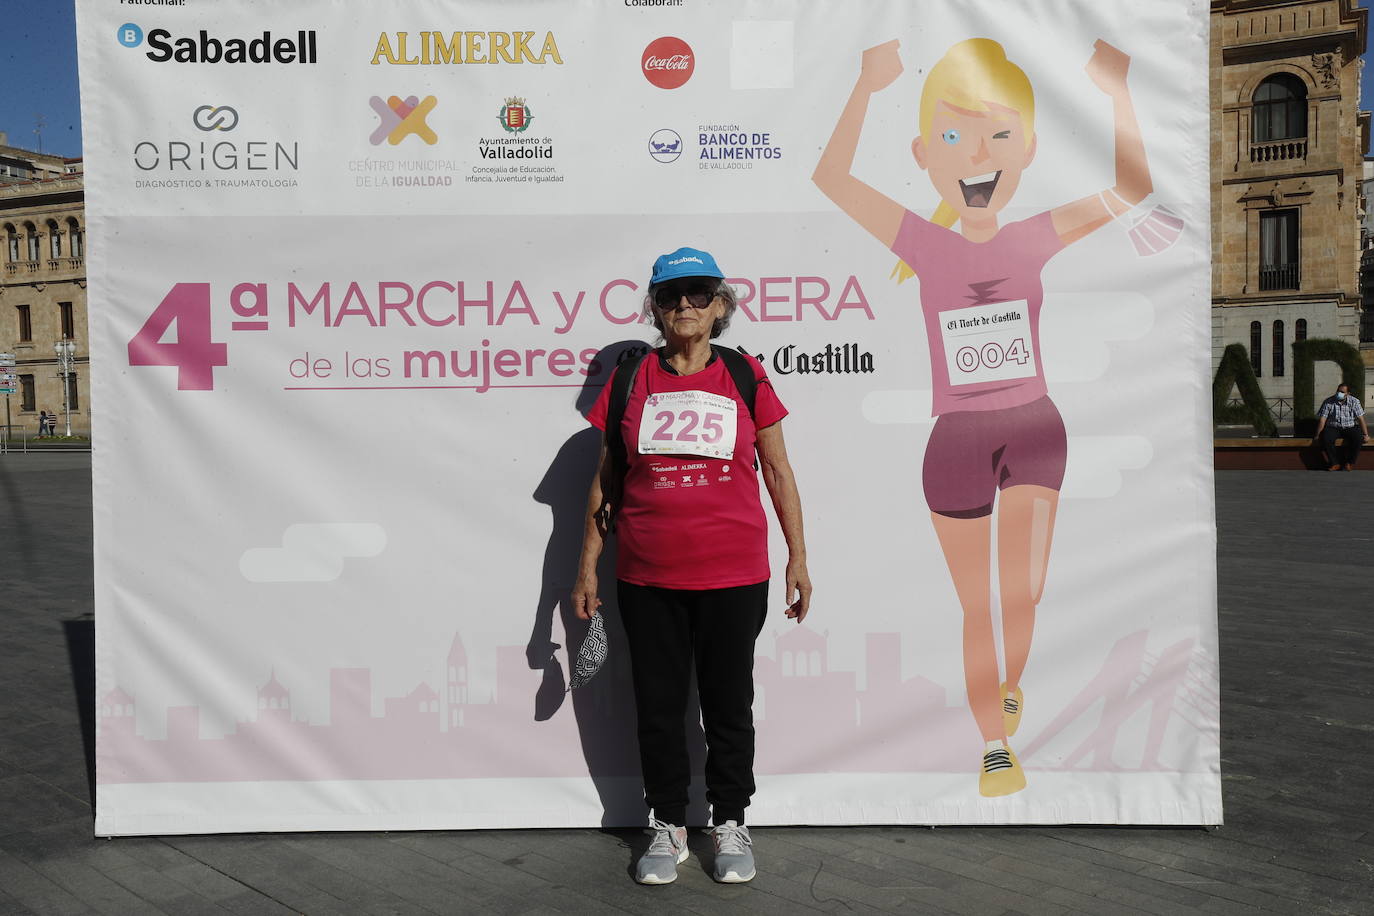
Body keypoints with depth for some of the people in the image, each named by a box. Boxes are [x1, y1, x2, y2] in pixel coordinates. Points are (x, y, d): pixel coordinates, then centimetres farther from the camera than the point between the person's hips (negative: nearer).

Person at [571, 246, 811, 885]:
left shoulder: (744, 376, 2)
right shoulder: (629, 380, 4)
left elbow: (778, 470, 6)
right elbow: (606, 480, 8)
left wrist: (798, 559, 4)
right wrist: (587, 566, 6)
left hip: (732, 576, -1)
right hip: (647, 579, 1)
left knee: (729, 703, 10)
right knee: (658, 705, 11)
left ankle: (730, 826, 29)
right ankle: (668, 827, 29)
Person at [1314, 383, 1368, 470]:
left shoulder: (1354, 401, -1)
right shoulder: (1328, 402, -5)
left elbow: (1361, 419, -3)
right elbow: (1322, 419, -7)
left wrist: (1366, 435, -9)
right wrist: (1318, 435, -11)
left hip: (1350, 427, 1)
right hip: (1333, 428, -1)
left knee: (1358, 438, -30)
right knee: (1326, 439, -33)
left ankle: (1350, 463, -10)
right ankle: (1335, 463, -17)